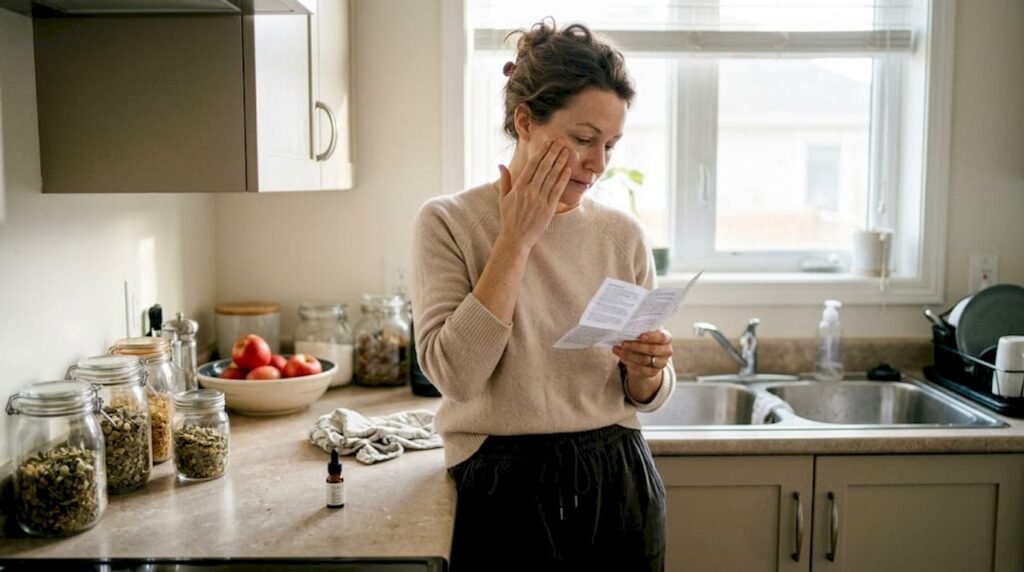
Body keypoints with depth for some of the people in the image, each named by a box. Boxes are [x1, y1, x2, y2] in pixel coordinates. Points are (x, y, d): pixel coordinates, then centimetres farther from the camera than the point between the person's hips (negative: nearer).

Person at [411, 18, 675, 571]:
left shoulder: (622, 234, 0)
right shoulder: (448, 222, -8)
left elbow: (646, 397, 7)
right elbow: (456, 373, -20)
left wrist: (647, 370, -15)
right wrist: (517, 239, -17)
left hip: (619, 483, 3)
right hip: (506, 489, -3)